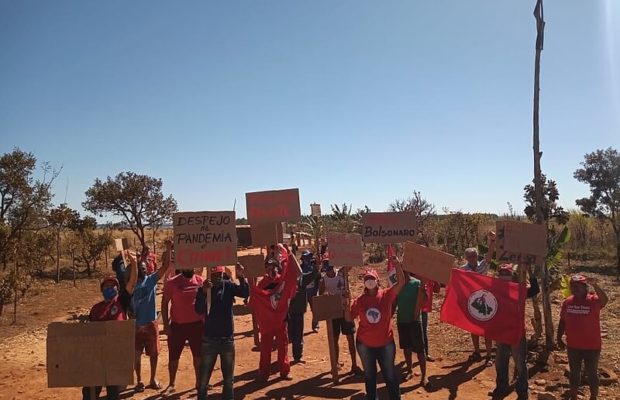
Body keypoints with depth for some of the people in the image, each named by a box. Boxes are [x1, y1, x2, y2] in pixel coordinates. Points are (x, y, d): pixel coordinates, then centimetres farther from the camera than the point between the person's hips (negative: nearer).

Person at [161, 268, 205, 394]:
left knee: (198, 355, 13)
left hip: (197, 324, 2)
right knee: (173, 356, 9)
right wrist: (166, 325, -8)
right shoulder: (172, 282, -9)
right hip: (177, 325, -2)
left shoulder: (200, 281, -2)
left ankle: (199, 382, 31)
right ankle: (171, 384, 28)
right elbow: (165, 303, -4)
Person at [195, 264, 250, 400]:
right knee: (203, 380, 7)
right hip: (209, 339, -1)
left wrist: (241, 277, -37)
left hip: (227, 339, 1)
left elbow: (245, 293, -21)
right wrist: (203, 292, -34)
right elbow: (199, 310, -20)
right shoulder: (204, 288, -7)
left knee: (229, 378, 16)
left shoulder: (229, 286, -4)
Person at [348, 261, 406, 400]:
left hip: (385, 343, -2)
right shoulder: (359, 300, -6)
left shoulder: (386, 295, -11)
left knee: (390, 375, 12)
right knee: (369, 375, 19)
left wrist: (397, 264, -30)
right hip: (365, 344, 2)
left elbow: (401, 282, -22)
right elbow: (349, 319, -2)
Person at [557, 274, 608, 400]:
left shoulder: (593, 300, -14)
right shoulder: (567, 302, -2)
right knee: (574, 372, 16)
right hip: (573, 345, 4)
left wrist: (595, 285, -53)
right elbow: (562, 321, 6)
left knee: (592, 373, 12)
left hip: (592, 346, -4)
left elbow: (605, 300, -39)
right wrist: (559, 339, 7)